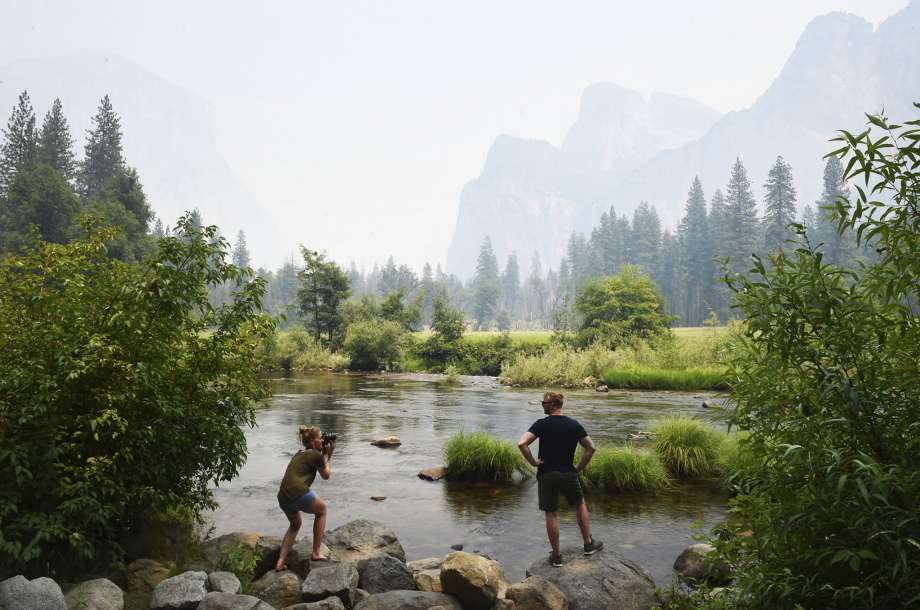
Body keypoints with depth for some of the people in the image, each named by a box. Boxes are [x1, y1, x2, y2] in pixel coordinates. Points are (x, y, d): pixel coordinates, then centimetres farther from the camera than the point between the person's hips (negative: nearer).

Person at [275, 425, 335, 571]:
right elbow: (326, 476, 12)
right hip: (300, 494, -7)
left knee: (295, 525, 31)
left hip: (283, 498, 7)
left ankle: (280, 563, 21)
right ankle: (316, 553, 20)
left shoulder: (299, 454, 22)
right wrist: (326, 455, 21)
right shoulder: (316, 455, -2)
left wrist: (328, 454, 29)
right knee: (321, 510, 22)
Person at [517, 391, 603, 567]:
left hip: (547, 475, -2)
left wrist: (533, 462, -9)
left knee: (551, 514, 7)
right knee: (580, 504, 23)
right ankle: (588, 544, 30)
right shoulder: (574, 425, 0)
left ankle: (556, 556, 14)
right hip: (569, 474, 2)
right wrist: (579, 467, 10)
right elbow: (591, 448, 4)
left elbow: (521, 444, -21)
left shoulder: (541, 424, -10)